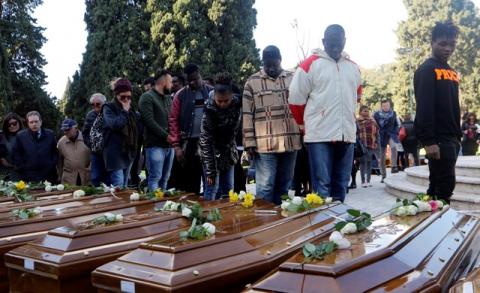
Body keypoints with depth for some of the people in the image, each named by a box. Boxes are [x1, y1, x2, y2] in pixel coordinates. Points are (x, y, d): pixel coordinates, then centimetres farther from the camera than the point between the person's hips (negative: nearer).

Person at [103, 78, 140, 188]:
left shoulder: (130, 109, 16)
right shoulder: (108, 108, -3)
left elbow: (137, 128, 22)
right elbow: (115, 124, -20)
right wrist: (124, 111, -11)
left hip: (129, 152, 7)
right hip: (115, 153, -7)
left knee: (125, 186, 11)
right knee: (118, 187, -15)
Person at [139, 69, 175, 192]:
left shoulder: (168, 98, 18)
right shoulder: (147, 97, -6)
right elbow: (149, 121, -14)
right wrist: (167, 136, -14)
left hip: (169, 145, 7)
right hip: (155, 145, -7)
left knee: (165, 179, 11)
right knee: (155, 178, -8)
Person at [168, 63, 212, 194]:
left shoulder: (211, 92, 6)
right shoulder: (181, 95, 4)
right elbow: (173, 120, 1)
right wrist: (176, 146, -6)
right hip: (189, 143, 0)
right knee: (189, 181, 6)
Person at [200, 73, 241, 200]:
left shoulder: (237, 104, -13)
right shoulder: (209, 110, -25)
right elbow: (206, 141, -24)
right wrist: (210, 170, -26)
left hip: (228, 152, 5)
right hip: (212, 153, -5)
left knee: (228, 189, 8)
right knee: (212, 188, -6)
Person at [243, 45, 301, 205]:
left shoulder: (293, 79, 10)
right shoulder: (252, 82, 3)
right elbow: (247, 114, 1)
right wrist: (249, 142, -5)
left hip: (291, 142, 3)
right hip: (265, 144, -3)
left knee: (284, 185, 11)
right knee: (265, 187, -4)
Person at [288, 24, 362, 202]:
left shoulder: (353, 68, 14)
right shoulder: (310, 65, -2)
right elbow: (296, 99, 0)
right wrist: (306, 124, 9)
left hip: (347, 135, 5)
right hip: (319, 135, -5)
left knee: (341, 186, 11)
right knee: (322, 186, -5)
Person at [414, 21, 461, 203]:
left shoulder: (452, 72, 19)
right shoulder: (426, 70, -8)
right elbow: (424, 107, -17)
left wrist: (458, 136, 18)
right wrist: (428, 140, -23)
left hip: (451, 138, 8)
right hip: (438, 139, -8)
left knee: (438, 185, 10)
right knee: (445, 185, -10)